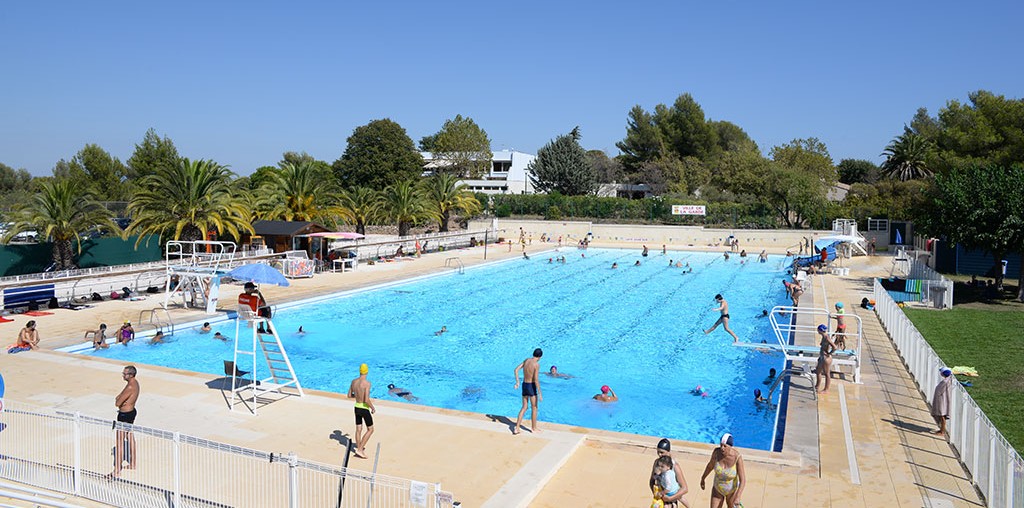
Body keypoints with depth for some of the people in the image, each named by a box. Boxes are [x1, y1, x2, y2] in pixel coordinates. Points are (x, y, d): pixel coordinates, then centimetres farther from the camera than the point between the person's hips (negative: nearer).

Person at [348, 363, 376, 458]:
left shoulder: (354, 381, -1)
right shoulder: (367, 383, -22)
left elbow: (349, 395, 9)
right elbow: (367, 400, -25)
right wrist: (373, 408, -8)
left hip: (357, 407, 6)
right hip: (364, 409, -6)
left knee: (358, 429, 16)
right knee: (370, 430, 7)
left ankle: (359, 448, 26)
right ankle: (360, 449, 0)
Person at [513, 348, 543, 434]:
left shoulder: (526, 360, 6)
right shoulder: (536, 364, -16)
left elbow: (516, 370, 5)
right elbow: (536, 380, -21)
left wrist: (517, 382, 8)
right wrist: (540, 393, -18)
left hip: (524, 385, 7)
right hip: (531, 386, -7)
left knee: (524, 407, 15)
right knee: (534, 408, 11)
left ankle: (516, 428, 11)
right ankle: (533, 428, 22)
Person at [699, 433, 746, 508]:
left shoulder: (737, 457, -34)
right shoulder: (717, 452, -25)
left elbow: (743, 481, -28)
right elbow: (710, 465, -3)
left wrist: (738, 498, -37)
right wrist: (702, 479, 10)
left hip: (732, 490, -2)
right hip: (718, 489, 2)